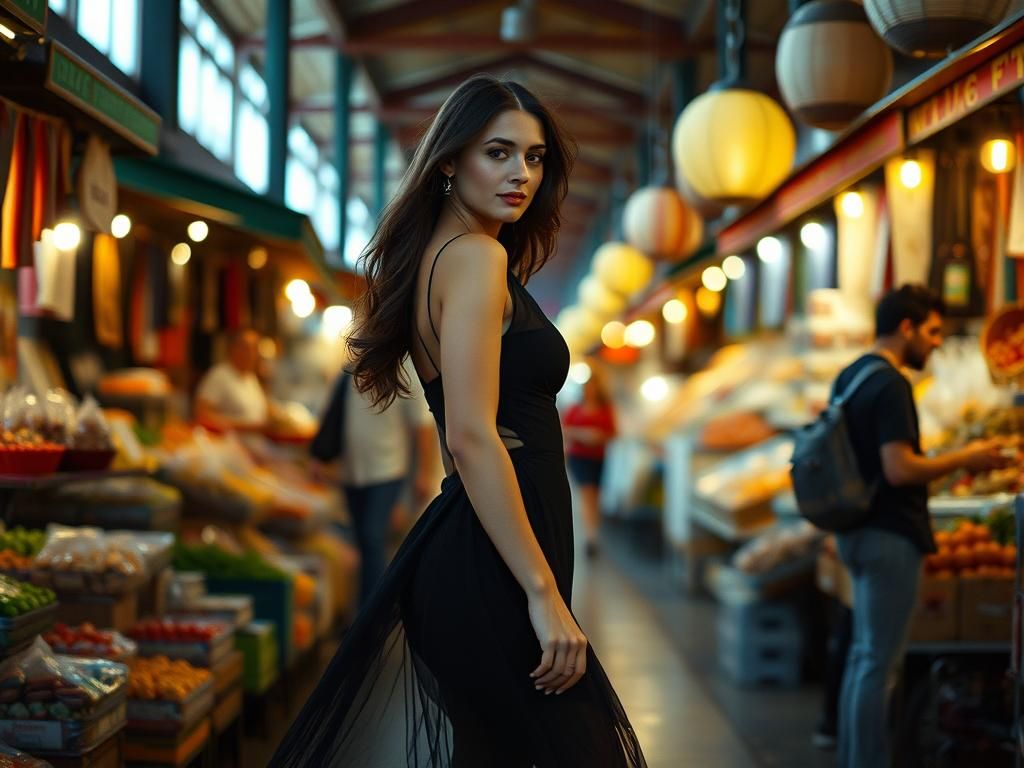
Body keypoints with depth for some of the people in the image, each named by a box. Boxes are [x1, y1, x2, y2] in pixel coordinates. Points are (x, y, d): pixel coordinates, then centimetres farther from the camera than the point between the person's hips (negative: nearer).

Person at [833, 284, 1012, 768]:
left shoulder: (851, 376, 12)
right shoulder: (889, 384, -18)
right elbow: (899, 469, -25)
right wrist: (966, 460, -13)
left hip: (859, 531, 10)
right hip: (889, 536, -10)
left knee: (864, 655, 16)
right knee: (879, 662, -4)